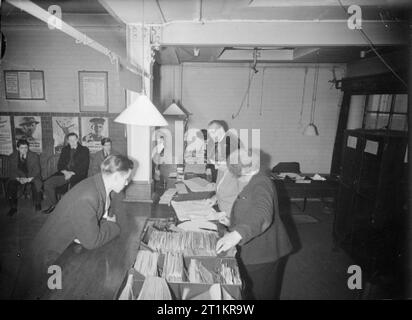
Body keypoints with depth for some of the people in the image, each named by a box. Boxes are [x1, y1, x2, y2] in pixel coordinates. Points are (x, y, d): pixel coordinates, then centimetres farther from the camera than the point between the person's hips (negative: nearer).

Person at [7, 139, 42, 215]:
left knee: (37, 183, -33)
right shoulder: (12, 157, -2)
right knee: (10, 185, -25)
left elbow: (36, 170, -12)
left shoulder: (34, 156, -8)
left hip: (32, 177, -2)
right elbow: (13, 171, -2)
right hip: (18, 178, 2)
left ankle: (37, 204, -12)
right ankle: (13, 207, -7)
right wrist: (18, 179, -22)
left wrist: (28, 179, -27)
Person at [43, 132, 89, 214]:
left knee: (74, 185, -35)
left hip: (77, 174, -4)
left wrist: (72, 173, -13)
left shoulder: (84, 150, 8)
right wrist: (65, 172, -6)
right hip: (65, 174, 5)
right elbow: (60, 165, 15)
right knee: (47, 183, -15)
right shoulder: (65, 150, 22)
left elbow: (84, 167, -2)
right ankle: (53, 205, 2)